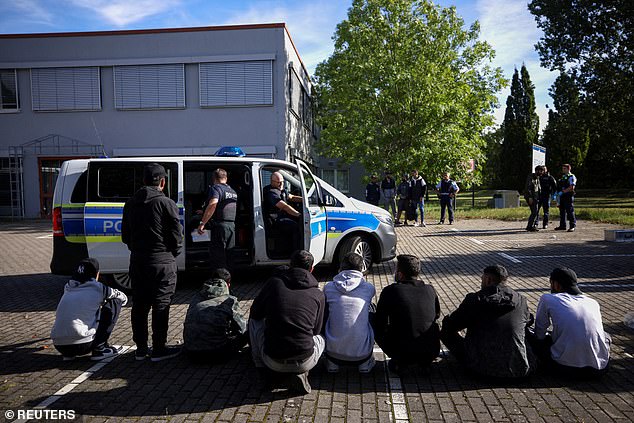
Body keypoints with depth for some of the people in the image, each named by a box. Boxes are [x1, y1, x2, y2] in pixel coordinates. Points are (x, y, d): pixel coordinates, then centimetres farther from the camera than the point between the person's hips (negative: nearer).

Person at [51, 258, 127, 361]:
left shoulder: (68, 288, 14)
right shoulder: (97, 288, 0)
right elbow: (123, 298, 18)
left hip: (59, 346, 6)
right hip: (82, 346, -6)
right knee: (115, 303, 7)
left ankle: (68, 354, 20)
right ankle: (99, 349, 5)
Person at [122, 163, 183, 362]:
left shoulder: (130, 204, 9)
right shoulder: (166, 203, -11)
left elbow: (125, 235, 14)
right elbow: (176, 234, -9)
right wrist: (174, 253, 6)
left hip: (137, 261, 6)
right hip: (162, 262, -6)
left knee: (139, 305, 13)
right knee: (161, 306, 2)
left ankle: (141, 348, 21)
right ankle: (159, 349, 8)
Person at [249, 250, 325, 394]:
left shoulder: (274, 282, 0)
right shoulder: (318, 294, 3)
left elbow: (255, 313, 12)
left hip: (273, 361, 1)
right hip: (304, 362, 0)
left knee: (254, 321, 25)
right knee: (320, 339, 33)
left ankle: (261, 366, 20)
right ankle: (301, 373, 7)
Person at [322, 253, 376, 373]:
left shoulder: (328, 287, -1)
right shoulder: (369, 288, -2)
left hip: (334, 351, 0)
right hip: (362, 353, 0)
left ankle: (332, 362, 22)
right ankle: (365, 362, 21)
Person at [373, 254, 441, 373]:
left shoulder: (390, 291, -11)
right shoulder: (430, 290, -1)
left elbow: (379, 323, -2)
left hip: (402, 352, -3)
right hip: (432, 352, 4)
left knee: (378, 331, 20)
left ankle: (400, 361, 7)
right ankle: (424, 360, 17)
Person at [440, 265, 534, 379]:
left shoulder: (474, 300, -9)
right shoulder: (521, 300, -2)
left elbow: (448, 325, -1)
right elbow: (529, 321, 21)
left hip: (482, 369, -2)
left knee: (446, 331, 12)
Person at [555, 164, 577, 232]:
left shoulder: (571, 177, -6)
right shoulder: (563, 177, 20)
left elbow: (572, 187, -17)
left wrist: (563, 191, -20)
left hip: (568, 196, -8)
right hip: (562, 196, 8)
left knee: (570, 211, -7)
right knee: (562, 211, 10)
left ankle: (573, 226, -3)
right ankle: (562, 226, 17)